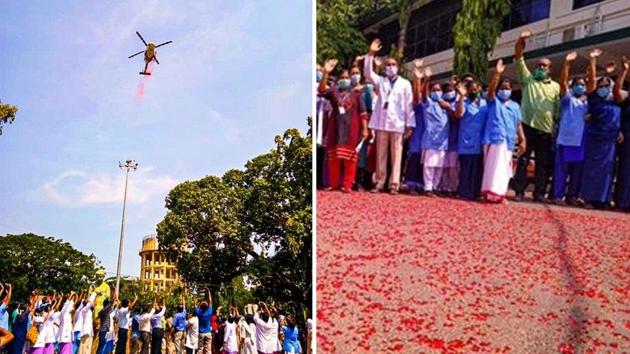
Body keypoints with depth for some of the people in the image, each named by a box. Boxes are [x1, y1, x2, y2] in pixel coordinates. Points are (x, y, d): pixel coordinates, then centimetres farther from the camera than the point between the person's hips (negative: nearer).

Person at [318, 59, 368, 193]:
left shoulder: (356, 94, 8)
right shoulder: (333, 92, 10)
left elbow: (362, 112, 3)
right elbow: (322, 90, -10)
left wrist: (365, 129, -6)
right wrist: (326, 73, -21)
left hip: (351, 129, -1)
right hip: (335, 128, 2)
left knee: (350, 157, -3)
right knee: (333, 157, 3)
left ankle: (347, 185, 0)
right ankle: (334, 184, 11)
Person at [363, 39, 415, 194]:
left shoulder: (405, 84, 8)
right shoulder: (380, 81, 15)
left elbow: (409, 105, 4)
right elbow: (368, 73, -1)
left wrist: (410, 125, -1)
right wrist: (371, 54, -10)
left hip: (397, 123, -2)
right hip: (381, 123, 2)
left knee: (396, 154, -3)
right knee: (380, 154, 4)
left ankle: (394, 184, -2)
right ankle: (379, 182, 8)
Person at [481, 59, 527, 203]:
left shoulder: (515, 106, 17)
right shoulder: (493, 102, 6)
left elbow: (518, 125, 14)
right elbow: (491, 89, -13)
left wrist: (523, 139, 5)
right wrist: (497, 73, -25)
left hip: (508, 142, 5)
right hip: (493, 139, -4)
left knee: (504, 169, 8)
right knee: (493, 167, -6)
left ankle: (500, 193, 14)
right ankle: (491, 192, -5)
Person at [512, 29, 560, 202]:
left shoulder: (555, 86, 13)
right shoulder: (527, 79, 7)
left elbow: (559, 109, 12)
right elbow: (519, 58, -3)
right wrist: (521, 40, -18)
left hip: (546, 130, 2)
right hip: (528, 127, -2)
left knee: (544, 163, 5)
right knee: (523, 160, -1)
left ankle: (539, 193, 11)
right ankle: (519, 191, 4)